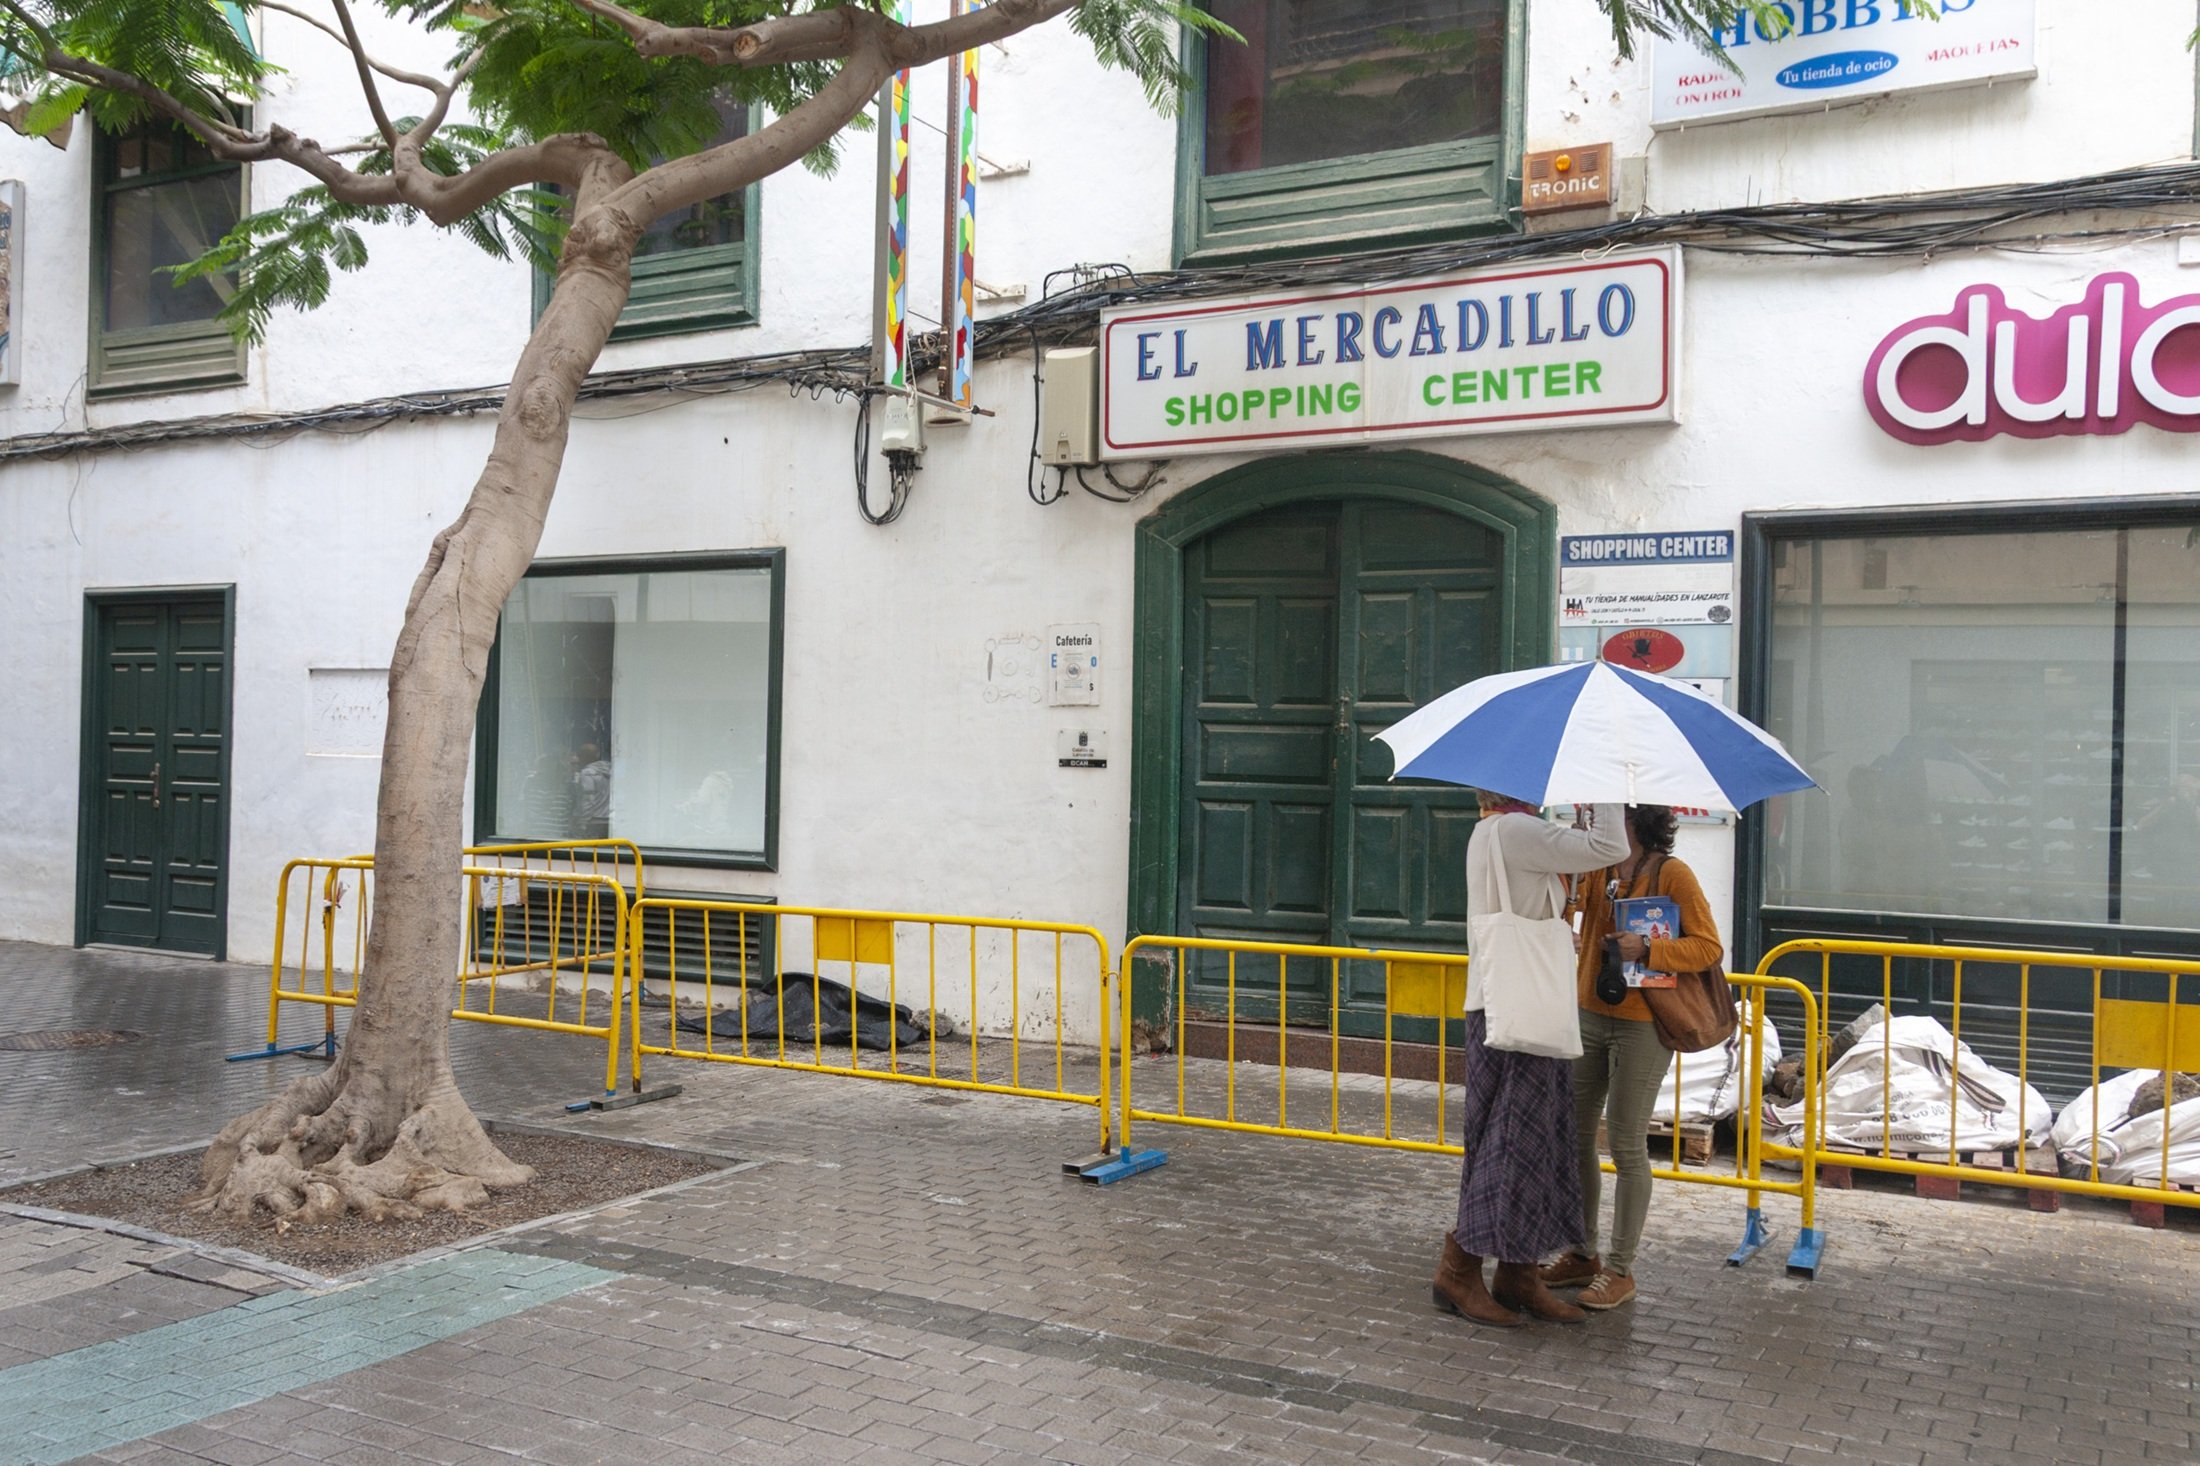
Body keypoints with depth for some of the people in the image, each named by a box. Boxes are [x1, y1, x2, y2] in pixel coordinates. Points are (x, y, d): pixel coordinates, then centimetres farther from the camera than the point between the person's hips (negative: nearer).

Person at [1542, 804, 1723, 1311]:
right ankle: (1583, 1254, 25)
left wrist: (1647, 949, -24)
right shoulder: (1596, 869, 8)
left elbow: (1709, 947, -12)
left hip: (1640, 1026, -7)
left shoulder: (1672, 874, -10)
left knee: (1626, 1146, 0)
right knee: (1574, 1137, 11)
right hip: (1589, 1017, 7)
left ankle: (1620, 1270, 11)